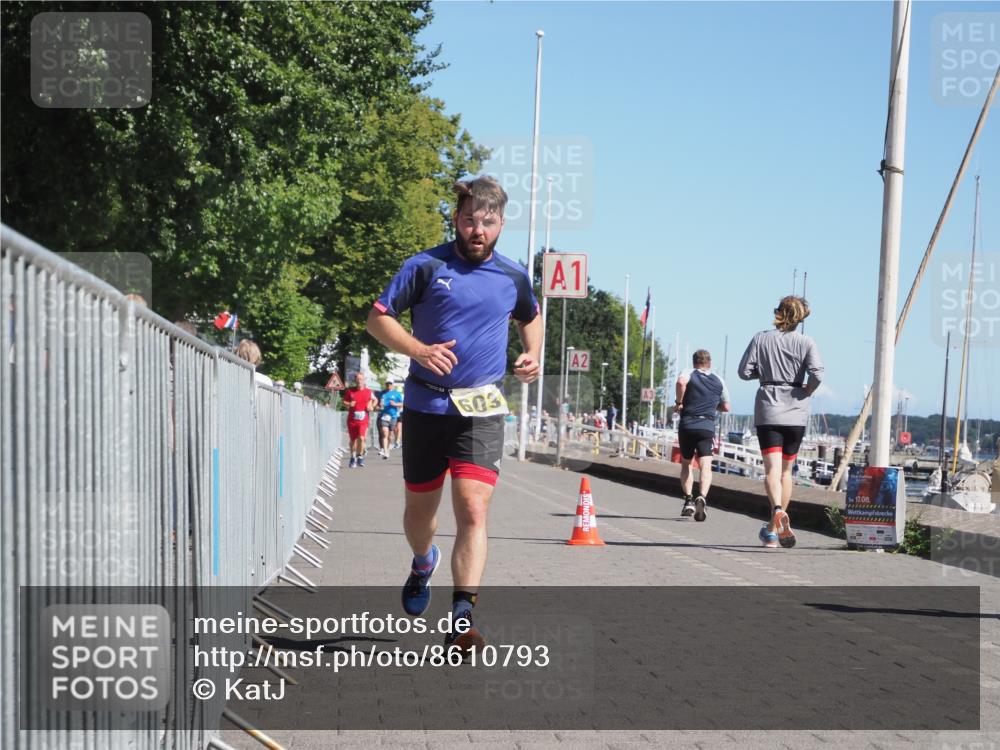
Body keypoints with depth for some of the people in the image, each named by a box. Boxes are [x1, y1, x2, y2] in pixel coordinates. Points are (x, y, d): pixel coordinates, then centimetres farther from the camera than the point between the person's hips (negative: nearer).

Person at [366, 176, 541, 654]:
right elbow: (378, 318, -3)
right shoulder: (426, 267, -4)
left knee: (473, 510, -15)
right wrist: (418, 349, -20)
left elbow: (530, 318, 26)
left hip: (482, 409, 0)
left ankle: (461, 621, -19)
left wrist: (532, 355, 6)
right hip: (426, 405, 0)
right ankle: (423, 563, 49)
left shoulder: (513, 277, 5)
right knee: (420, 508, 14)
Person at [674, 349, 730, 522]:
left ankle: (688, 500, 11)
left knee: (686, 464, 18)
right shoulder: (718, 381, 15)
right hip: (708, 427, 1)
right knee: (705, 466, -9)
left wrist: (679, 401, -9)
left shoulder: (689, 374, 4)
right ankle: (702, 497, -32)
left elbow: (681, 381, -22)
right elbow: (726, 407, 23)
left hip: (687, 425, 0)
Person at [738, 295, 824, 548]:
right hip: (796, 412, 1)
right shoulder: (806, 343, -1)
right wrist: (805, 393, 4)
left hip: (767, 409, -1)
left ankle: (777, 510, -35)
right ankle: (775, 527, 17)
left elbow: (745, 371, -1)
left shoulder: (761, 339, 1)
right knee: (786, 470, 13)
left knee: (772, 468, -9)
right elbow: (817, 374, -14)